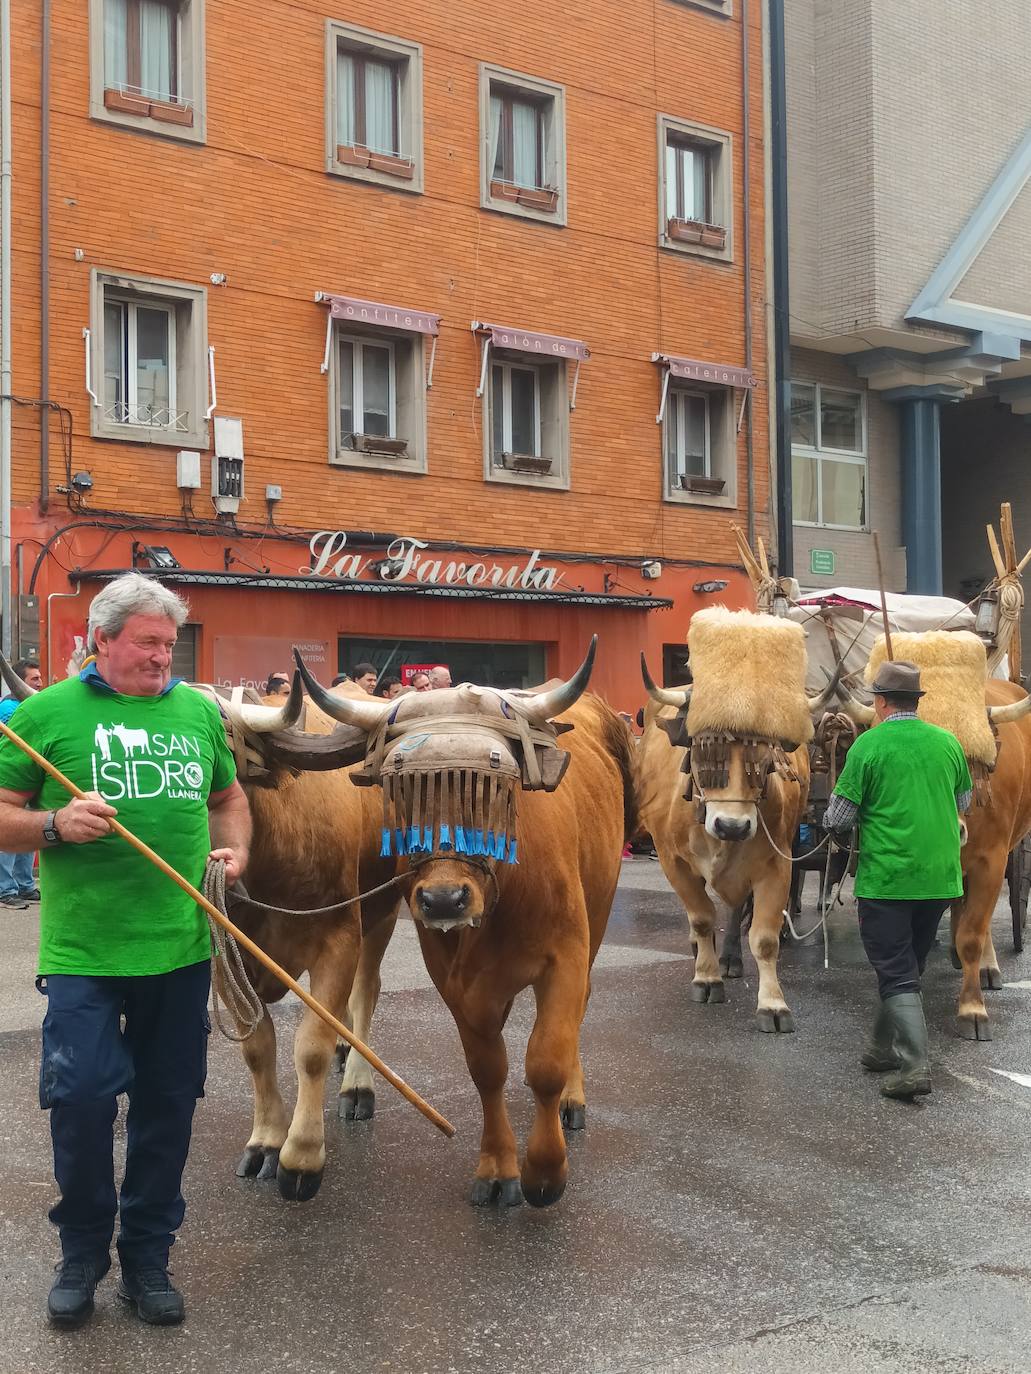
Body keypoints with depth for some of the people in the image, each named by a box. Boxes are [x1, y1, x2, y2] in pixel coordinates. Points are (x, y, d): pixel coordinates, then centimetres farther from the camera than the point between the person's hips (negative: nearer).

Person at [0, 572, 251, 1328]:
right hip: (81, 953, -3)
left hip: (180, 949, 3)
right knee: (81, 1098, -4)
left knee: (168, 1103, 9)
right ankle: (82, 1254, 21)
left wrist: (236, 848, 3)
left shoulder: (199, 711, 9)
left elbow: (229, 796, 22)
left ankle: (148, 1257, 27)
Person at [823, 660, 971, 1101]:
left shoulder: (868, 745, -10)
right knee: (908, 967, 19)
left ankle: (914, 1065, -10)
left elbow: (837, 820, -8)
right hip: (941, 879, 5)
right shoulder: (948, 743, 4)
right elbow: (963, 802, 20)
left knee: (896, 976, 0)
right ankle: (884, 1049, 30)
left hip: (885, 879, -5)